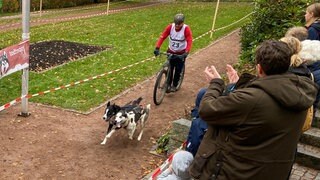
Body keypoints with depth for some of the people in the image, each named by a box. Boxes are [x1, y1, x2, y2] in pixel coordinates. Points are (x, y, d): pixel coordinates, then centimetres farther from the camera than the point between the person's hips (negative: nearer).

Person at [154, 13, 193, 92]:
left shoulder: (186, 29, -22)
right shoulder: (170, 27, -15)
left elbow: (189, 41, -27)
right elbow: (162, 37, -18)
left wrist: (186, 53, -41)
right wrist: (157, 48, -30)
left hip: (181, 53, -2)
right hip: (171, 52, 2)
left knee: (178, 70, 4)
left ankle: (174, 85, 24)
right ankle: (168, 84, 22)